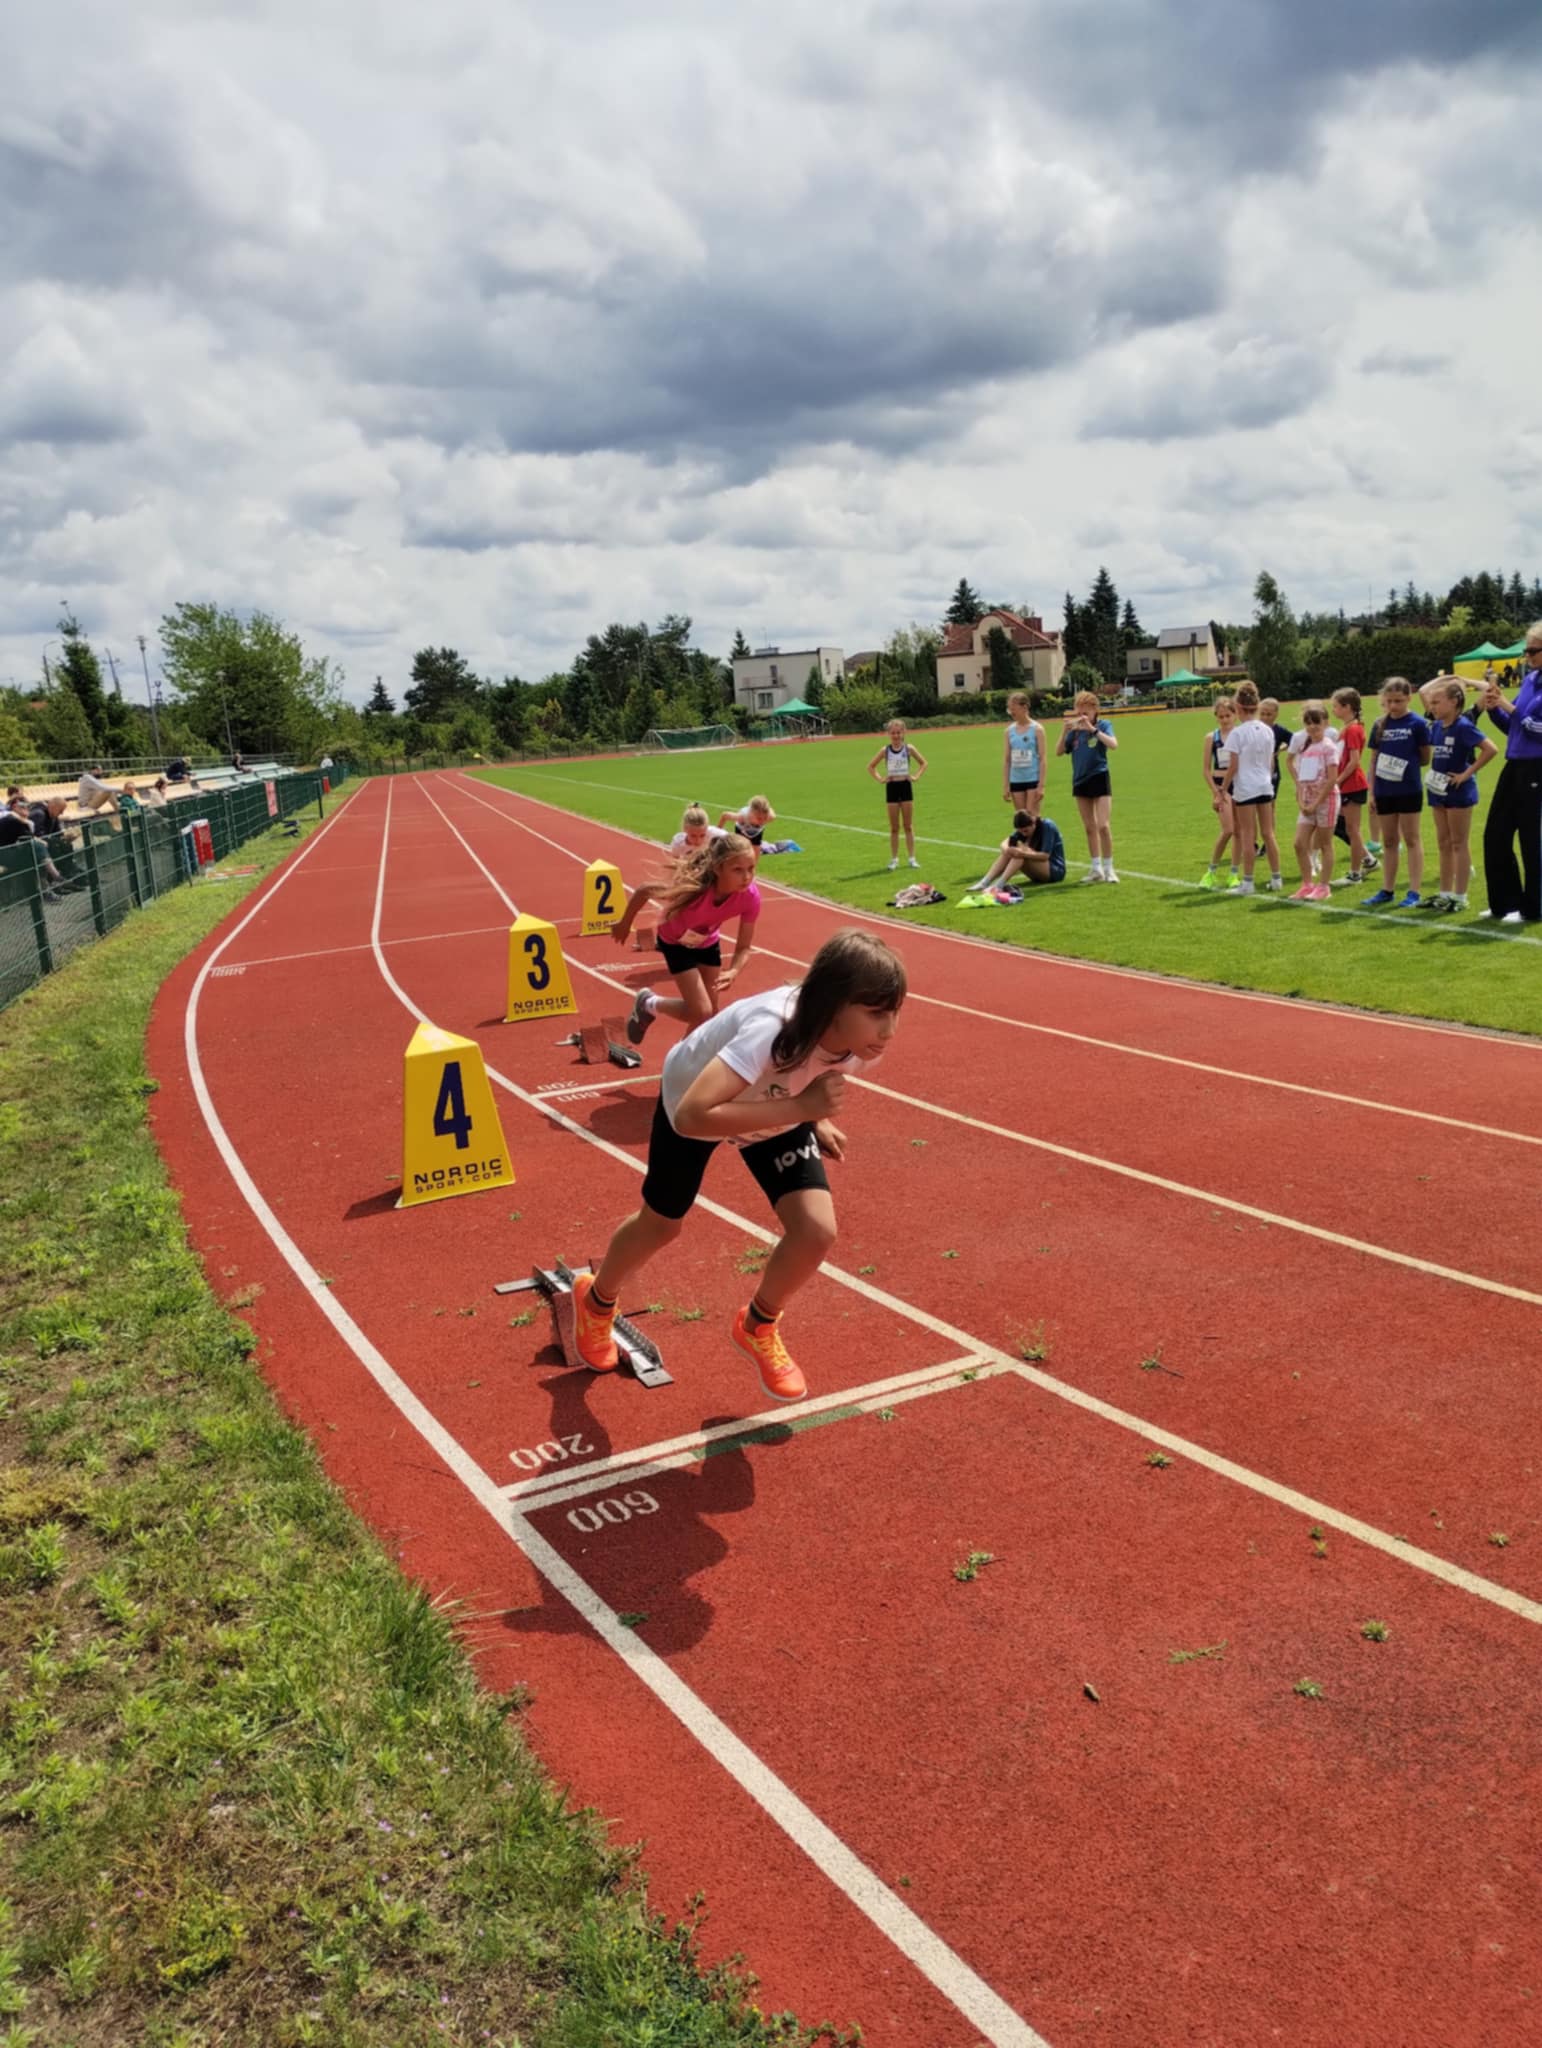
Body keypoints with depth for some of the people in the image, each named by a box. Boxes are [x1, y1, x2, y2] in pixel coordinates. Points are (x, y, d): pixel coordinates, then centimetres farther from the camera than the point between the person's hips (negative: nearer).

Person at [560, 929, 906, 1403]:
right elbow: (693, 1117, -57)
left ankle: (758, 1327, 20)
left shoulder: (862, 1044, -28)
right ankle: (596, 1302, 51)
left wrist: (819, 1120, -12)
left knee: (816, 1232, -12)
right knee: (661, 1225, 17)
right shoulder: (771, 1030, -48)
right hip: (690, 1100, -4)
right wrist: (802, 1108, -55)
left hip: (775, 1110, 4)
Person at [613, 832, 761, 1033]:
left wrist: (734, 972, -40)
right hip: (676, 942, -4)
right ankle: (648, 1004, 18)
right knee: (701, 1012, -10)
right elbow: (643, 891, -25)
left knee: (710, 1014, 9)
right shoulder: (694, 887, -43)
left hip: (708, 943, 4)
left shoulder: (750, 896, -32)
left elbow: (744, 947, -19)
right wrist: (624, 924, -9)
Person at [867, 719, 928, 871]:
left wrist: (916, 776, -4)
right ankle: (894, 859, 10)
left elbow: (923, 763, 8)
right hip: (892, 787, 0)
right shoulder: (885, 750, -1)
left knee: (908, 825, 5)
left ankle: (912, 858, 9)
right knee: (894, 827, 5)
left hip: (906, 786, 0)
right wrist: (879, 778, -4)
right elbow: (871, 766, 7)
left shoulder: (909, 748, -2)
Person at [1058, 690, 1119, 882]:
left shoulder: (1103, 725, -8)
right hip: (1080, 780, 4)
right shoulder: (1075, 729, 2)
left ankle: (1108, 868, -1)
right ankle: (1095, 868, 19)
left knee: (1103, 825, -10)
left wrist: (1093, 729, -30)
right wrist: (1064, 731, -16)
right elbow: (1059, 751, -2)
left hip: (1099, 778, -4)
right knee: (1089, 828, 11)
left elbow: (1114, 745, -24)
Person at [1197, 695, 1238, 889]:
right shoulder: (1211, 738, 0)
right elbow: (1205, 769, 1)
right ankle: (1211, 872, 3)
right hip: (1221, 785, -2)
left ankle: (1234, 874, 14)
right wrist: (1215, 792, -6)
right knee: (1227, 830, -12)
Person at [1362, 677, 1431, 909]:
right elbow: (1374, 759, 9)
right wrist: (1371, 790, 6)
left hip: (1408, 790, -4)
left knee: (1411, 839, 1)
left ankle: (1414, 892, 4)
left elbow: (1425, 758, -1)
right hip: (1384, 791, 5)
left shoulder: (1417, 724, -6)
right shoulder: (1380, 725, 6)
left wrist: (1406, 765, -9)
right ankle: (1387, 890, 19)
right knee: (1389, 841, 12)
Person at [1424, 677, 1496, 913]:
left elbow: (1491, 749, -25)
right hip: (1439, 790, 8)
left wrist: (1467, 773, -20)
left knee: (1459, 844, 0)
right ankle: (1445, 892, 20)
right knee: (1444, 844, 13)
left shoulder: (1463, 726, -17)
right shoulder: (1436, 726, 5)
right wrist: (1433, 770, 6)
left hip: (1459, 791, -8)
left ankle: (1460, 896, 6)